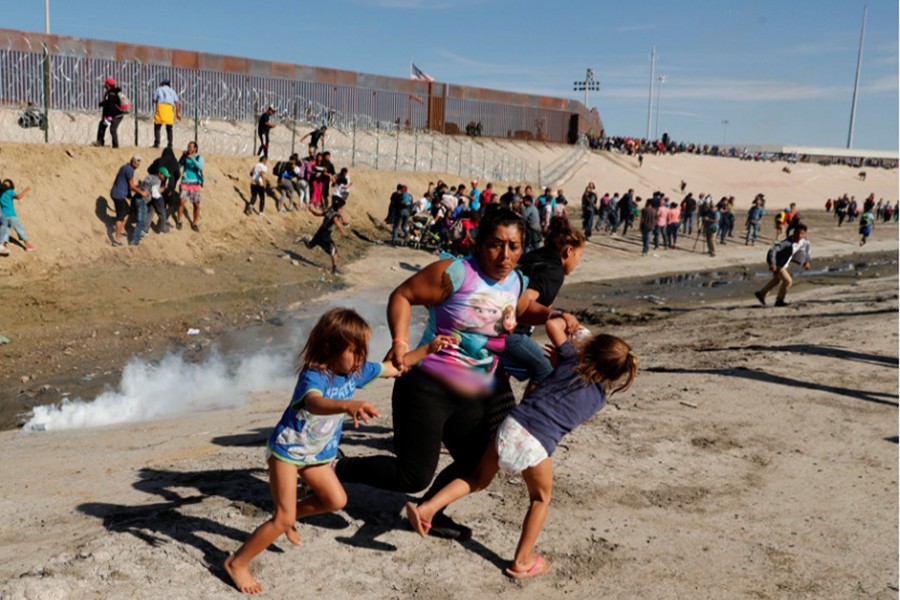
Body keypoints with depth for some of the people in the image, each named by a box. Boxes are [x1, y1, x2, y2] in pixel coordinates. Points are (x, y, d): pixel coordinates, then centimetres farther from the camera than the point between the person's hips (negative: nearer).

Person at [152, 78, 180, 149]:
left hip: (161, 106, -2)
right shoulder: (172, 91, 24)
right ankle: (170, 144, -1)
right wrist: (178, 113, 5)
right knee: (169, 128, 8)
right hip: (170, 108, 2)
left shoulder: (159, 89, 20)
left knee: (157, 126, 0)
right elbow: (177, 102, 10)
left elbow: (154, 100, 13)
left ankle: (157, 143, -13)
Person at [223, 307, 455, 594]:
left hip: (316, 453, 8)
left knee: (336, 500, 15)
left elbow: (396, 368, 2)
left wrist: (428, 349, -8)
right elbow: (315, 404, -57)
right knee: (283, 519, -8)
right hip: (287, 449, -7)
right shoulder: (313, 377, -33)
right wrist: (349, 405, -76)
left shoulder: (356, 371, -10)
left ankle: (291, 515, 38)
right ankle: (237, 563, 11)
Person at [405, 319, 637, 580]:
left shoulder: (572, 359, 11)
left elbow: (552, 324, 14)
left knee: (479, 479, 23)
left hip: (512, 424, 2)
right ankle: (522, 561, 26)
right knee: (540, 499, 25)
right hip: (537, 445, -2)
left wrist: (565, 321, 36)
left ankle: (428, 508, 10)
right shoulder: (600, 398, 13)